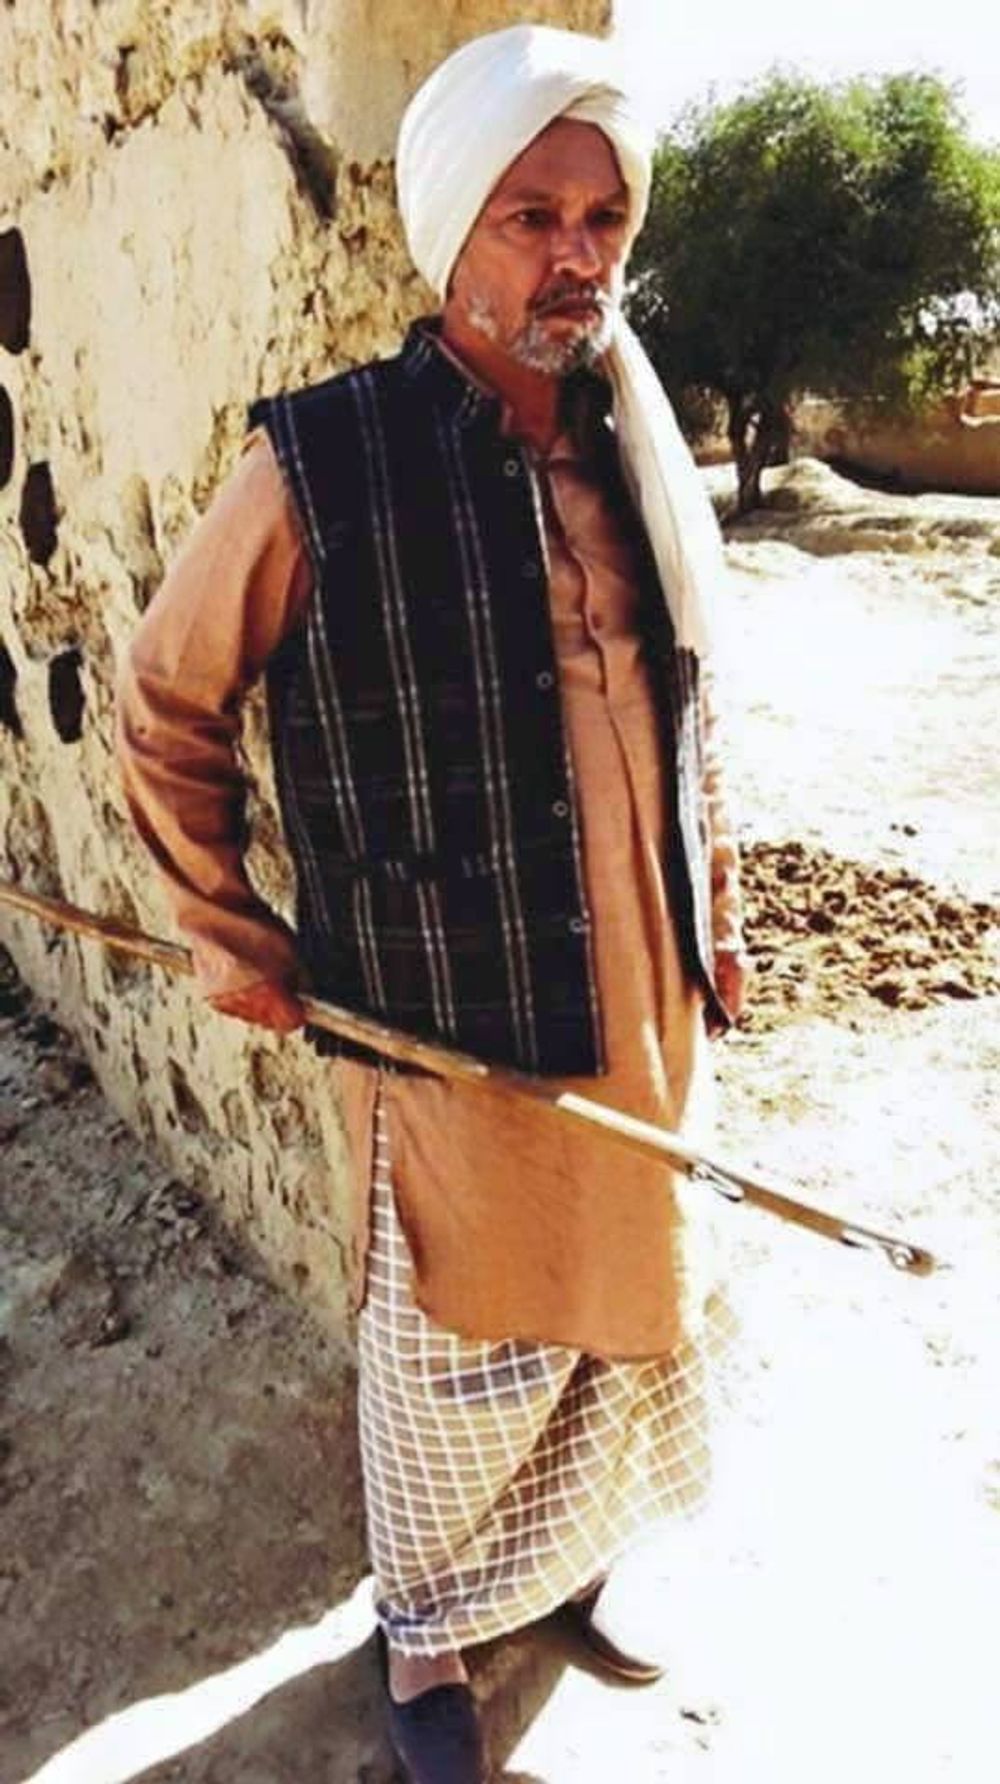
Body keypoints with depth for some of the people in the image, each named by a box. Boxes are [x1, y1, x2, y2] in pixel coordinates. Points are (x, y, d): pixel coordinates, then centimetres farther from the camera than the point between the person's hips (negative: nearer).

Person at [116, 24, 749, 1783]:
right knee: (457, 1369, 14)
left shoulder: (644, 455, 1)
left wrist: (717, 921, 14)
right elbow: (161, 707, -4)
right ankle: (426, 1638, 44)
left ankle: (571, 1558, 53)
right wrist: (234, 941, -2)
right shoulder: (321, 468, -16)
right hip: (451, 1037, -5)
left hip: (647, 1021, 6)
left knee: (630, 1317, 23)